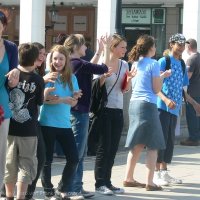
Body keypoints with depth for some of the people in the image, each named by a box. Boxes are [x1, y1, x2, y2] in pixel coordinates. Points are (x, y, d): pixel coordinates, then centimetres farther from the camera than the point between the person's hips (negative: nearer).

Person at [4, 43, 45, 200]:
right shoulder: (38, 80, -7)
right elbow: (40, 102, 5)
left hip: (9, 127, 3)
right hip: (28, 129, -2)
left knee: (9, 164, 14)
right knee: (26, 165, 5)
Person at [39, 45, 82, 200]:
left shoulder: (71, 78, 7)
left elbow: (73, 103, 6)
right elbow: (43, 99, -14)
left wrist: (75, 98, -15)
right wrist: (64, 99, -22)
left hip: (65, 124, 5)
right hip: (48, 123, -4)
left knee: (74, 158, 2)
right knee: (47, 159, 3)